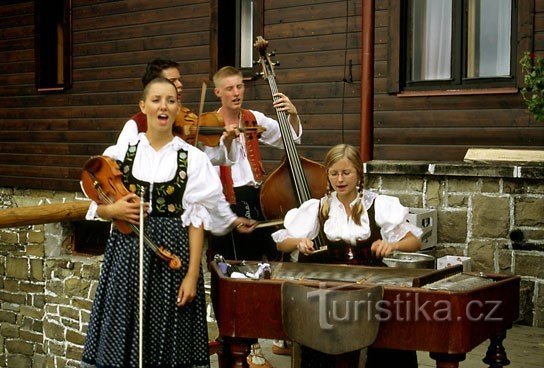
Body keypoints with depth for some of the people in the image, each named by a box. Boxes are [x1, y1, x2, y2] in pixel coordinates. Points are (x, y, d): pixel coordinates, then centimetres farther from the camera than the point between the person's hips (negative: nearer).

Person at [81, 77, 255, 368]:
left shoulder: (193, 159, -1)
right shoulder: (119, 153, 4)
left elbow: (197, 220, -3)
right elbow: (98, 208, 11)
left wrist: (192, 275, -9)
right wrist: (113, 210, -12)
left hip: (172, 255, -1)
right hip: (127, 252, 2)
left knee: (168, 343, 3)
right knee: (119, 341, 4)